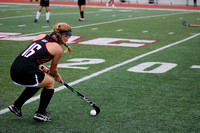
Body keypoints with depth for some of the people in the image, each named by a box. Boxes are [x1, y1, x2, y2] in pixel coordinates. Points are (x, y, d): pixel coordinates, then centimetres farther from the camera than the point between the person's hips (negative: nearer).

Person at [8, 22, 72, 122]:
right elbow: (53, 70, 14)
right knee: (50, 83, 19)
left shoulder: (41, 36, 18)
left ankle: (16, 105, 30)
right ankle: (40, 114, 23)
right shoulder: (58, 49, 1)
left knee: (36, 82, 33)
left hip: (14, 69, 7)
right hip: (26, 73, -7)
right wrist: (57, 77, 34)